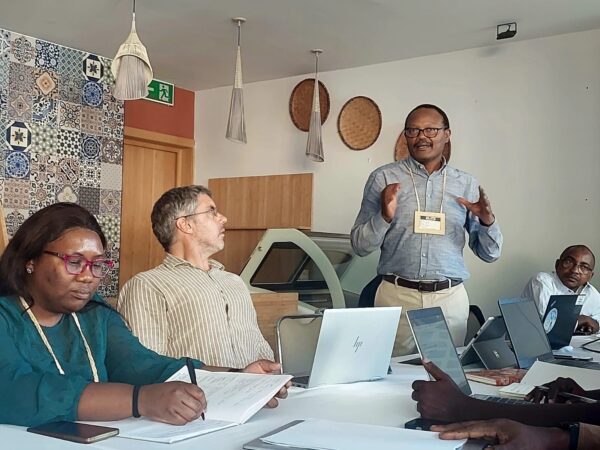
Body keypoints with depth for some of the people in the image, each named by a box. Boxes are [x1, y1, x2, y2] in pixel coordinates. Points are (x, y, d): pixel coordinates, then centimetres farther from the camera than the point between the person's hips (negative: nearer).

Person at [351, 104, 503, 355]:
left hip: (450, 299, 2)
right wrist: (384, 216, -16)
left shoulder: (466, 184, 7)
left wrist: (487, 221, -9)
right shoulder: (383, 179, 1)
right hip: (397, 295, -1)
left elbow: (490, 254, 10)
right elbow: (360, 246, 1)